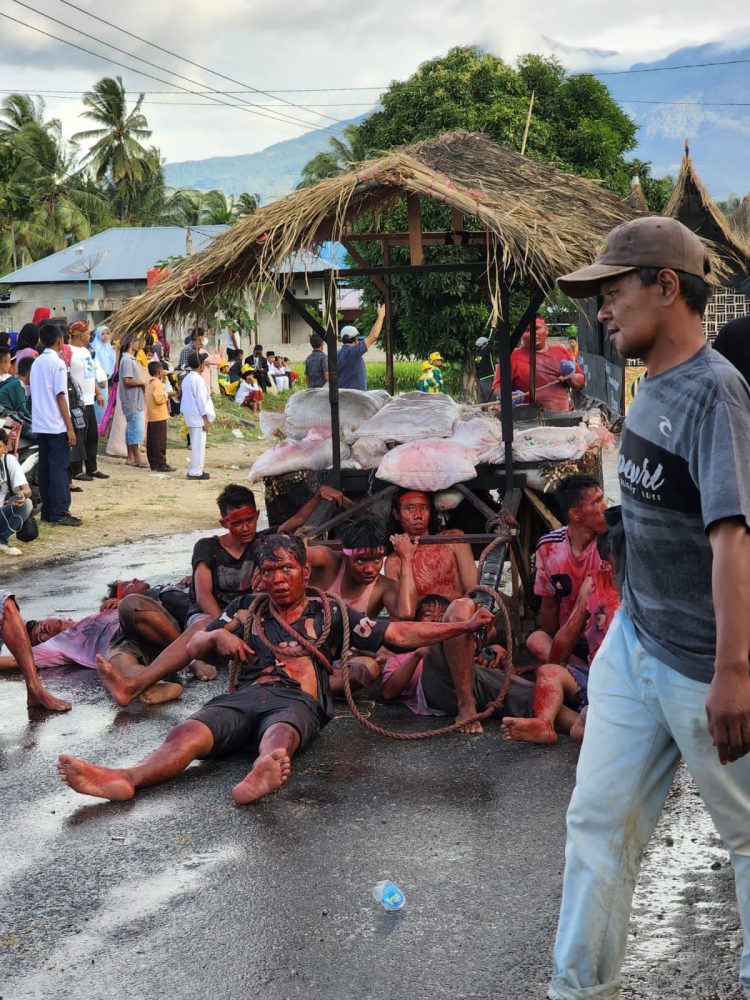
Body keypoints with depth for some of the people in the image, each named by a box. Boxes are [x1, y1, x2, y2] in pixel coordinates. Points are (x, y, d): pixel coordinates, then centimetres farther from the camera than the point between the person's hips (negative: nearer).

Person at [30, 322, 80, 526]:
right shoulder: (57, 363, -11)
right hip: (56, 425, -7)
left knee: (45, 467, 10)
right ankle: (60, 513, -6)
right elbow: (60, 397, -15)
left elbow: (35, 393, 14)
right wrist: (70, 428, -13)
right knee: (59, 468, -5)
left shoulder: (36, 363, 12)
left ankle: (47, 511, 13)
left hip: (39, 425, 7)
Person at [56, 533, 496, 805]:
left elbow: (398, 633, 17)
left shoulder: (329, 613, 22)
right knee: (190, 732, -29)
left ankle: (260, 775, -74)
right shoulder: (247, 609, 28)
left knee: (280, 733, -40)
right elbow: (190, 648, 24)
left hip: (297, 701, -2)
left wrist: (463, 627, 9)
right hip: (245, 695, 2)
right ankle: (127, 778, -56)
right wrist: (217, 638, 1)